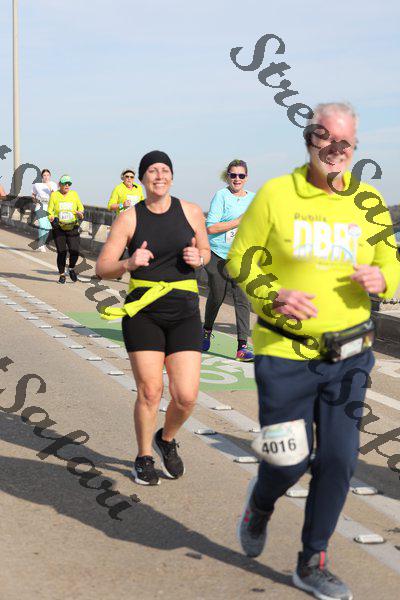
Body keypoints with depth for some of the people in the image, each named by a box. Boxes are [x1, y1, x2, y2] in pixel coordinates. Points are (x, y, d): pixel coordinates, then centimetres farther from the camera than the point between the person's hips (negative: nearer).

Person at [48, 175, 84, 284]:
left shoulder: (74, 194, 8)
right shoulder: (54, 195, 3)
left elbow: (80, 207, 13)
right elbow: (50, 210, 2)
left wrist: (80, 213, -9)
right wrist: (51, 218, -18)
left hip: (73, 228, 1)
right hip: (59, 229, -1)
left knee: (75, 250, -12)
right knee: (61, 252, -3)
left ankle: (71, 269, 17)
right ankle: (62, 275, 14)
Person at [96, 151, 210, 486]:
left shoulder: (191, 212, 3)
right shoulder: (129, 219, -1)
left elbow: (205, 251, 19)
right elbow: (102, 269, -2)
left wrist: (198, 258, -5)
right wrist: (129, 263, -22)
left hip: (184, 311, 1)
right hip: (143, 312, -1)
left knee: (186, 396, -5)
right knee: (150, 392, -2)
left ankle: (167, 440, 27)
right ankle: (144, 457, 22)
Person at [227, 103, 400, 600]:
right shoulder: (276, 194, -6)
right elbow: (241, 259, -1)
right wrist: (273, 295, -19)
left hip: (348, 356, 3)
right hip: (285, 354, -3)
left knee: (339, 459, 3)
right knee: (289, 462, 2)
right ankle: (260, 504, 40)